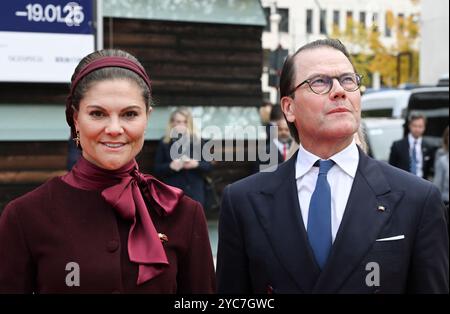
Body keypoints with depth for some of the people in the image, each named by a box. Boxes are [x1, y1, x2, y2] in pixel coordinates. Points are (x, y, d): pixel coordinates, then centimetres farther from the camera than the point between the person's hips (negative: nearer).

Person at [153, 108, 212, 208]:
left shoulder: (198, 142, 7)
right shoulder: (164, 143, 4)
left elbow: (209, 165, 7)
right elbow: (157, 168, 3)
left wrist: (196, 164, -13)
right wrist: (170, 166, -16)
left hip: (195, 193, 1)